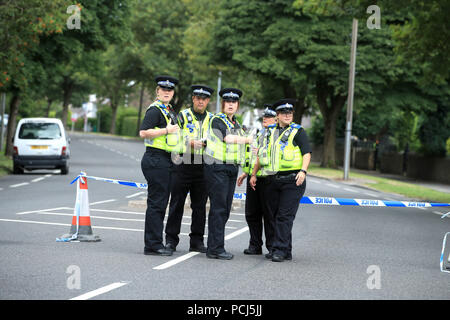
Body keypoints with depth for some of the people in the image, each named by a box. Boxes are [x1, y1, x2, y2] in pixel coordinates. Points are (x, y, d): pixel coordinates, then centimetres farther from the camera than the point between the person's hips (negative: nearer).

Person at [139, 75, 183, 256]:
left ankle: (155, 243, 19)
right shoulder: (155, 110, -11)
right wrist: (167, 130, -18)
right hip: (155, 161, -10)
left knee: (161, 203, 12)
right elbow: (143, 132, -21)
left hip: (165, 161, 10)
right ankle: (153, 245, -4)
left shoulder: (169, 111, 19)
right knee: (156, 203, -8)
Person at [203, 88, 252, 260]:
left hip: (231, 168, 8)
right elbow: (228, 138, -18)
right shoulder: (217, 120, -6)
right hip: (217, 168, -8)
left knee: (225, 209, 6)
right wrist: (248, 139, -6)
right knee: (218, 208, -10)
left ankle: (214, 246, 11)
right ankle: (216, 249, -9)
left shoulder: (236, 123, 18)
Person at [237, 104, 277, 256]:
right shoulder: (259, 134, 20)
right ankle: (255, 245, 17)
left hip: (268, 179, -8)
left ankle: (272, 247, 6)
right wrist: (245, 173, 25)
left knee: (269, 215, -3)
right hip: (253, 178, 8)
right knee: (252, 213, 8)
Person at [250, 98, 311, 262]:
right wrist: (253, 174, 20)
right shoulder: (271, 132, 17)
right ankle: (286, 251, 15)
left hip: (292, 181, -6)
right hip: (273, 181, 6)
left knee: (285, 216, -10)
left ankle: (280, 249, -11)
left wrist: (303, 171, -22)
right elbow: (261, 155, 24)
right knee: (275, 216, 7)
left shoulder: (298, 131, 1)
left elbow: (307, 153, -7)